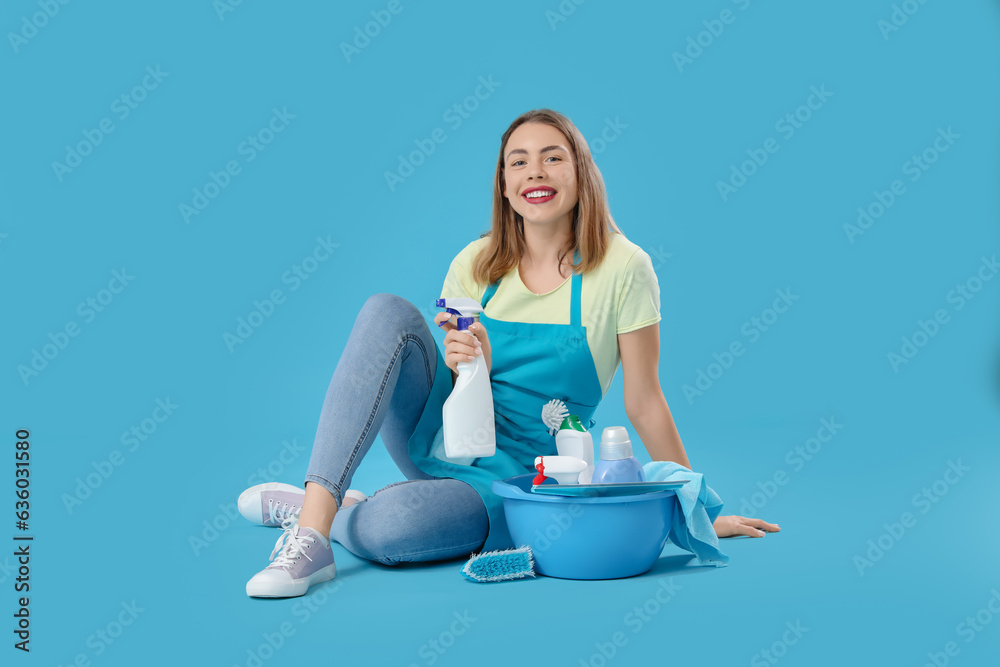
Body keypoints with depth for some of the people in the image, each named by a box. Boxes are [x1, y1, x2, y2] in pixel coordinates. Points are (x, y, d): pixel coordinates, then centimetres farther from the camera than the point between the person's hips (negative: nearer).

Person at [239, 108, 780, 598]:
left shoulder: (622, 268, -11)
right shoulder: (475, 265, -2)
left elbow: (644, 404, -5)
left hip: (517, 480, -3)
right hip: (442, 443, 4)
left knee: (384, 528, -34)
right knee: (388, 312, -23)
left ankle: (315, 511, -1)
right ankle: (316, 509, -27)